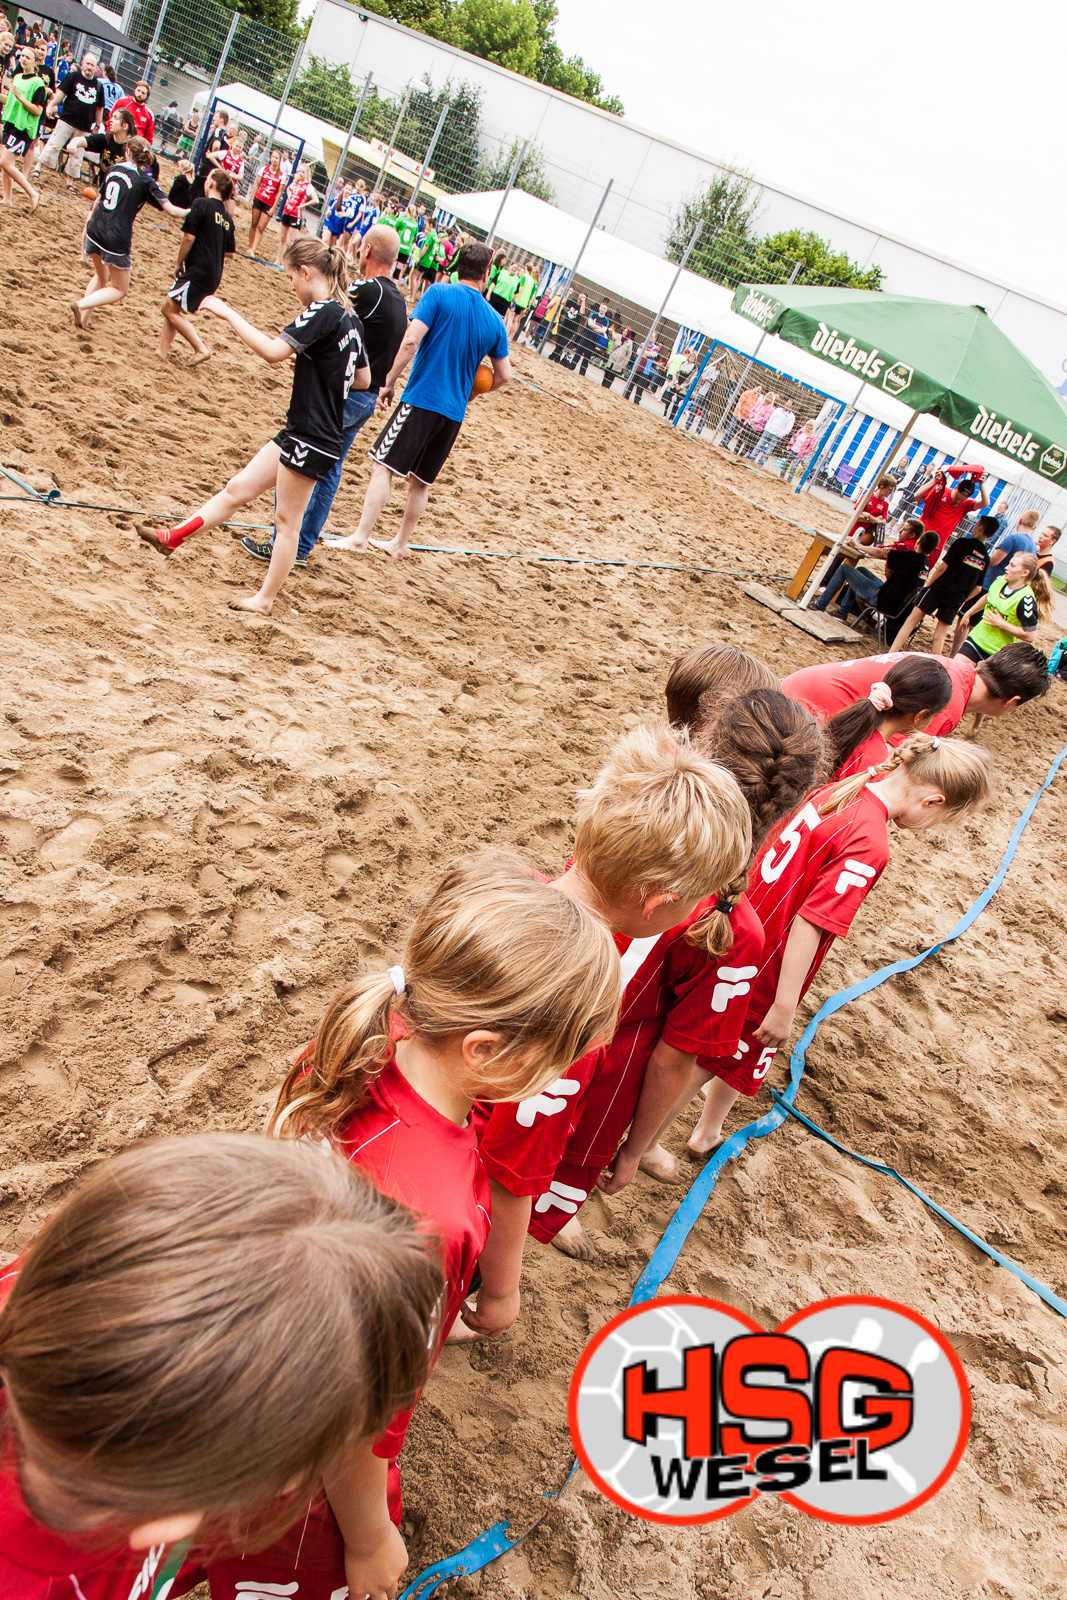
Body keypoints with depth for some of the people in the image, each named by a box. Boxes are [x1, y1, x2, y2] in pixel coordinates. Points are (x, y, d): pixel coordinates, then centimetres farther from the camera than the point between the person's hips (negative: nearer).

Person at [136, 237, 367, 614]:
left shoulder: (323, 312, -18)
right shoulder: (348, 318, 10)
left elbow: (273, 350, -27)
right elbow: (363, 379, 17)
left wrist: (228, 313, -18)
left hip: (311, 439, -9)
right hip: (299, 432, 9)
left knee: (287, 519, 2)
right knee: (238, 488, 12)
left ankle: (264, 599, 14)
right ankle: (172, 538, 18)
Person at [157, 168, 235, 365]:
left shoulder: (201, 204, -9)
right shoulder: (227, 218, 12)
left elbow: (188, 237, -13)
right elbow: (229, 252, 15)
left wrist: (179, 264, -1)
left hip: (197, 271, -8)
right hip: (214, 276, 8)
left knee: (170, 309, -1)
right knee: (172, 307, 17)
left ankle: (201, 349, -5)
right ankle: (162, 351, 19)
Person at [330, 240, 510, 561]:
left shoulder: (439, 293, -5)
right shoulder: (495, 321, 8)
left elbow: (410, 341, -15)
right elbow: (503, 376, 12)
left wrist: (389, 382, -8)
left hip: (422, 399, -5)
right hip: (455, 412, 5)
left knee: (383, 466, -2)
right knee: (421, 481, 15)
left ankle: (360, 536, -8)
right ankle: (400, 543, 23)